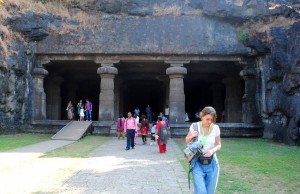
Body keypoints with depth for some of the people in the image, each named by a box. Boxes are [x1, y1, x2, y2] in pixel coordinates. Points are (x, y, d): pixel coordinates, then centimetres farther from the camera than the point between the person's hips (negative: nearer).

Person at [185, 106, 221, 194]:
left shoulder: (215, 128, -4)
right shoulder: (194, 126, -6)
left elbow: (218, 145, 7)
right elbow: (187, 141, 9)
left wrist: (212, 150, -14)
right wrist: (191, 136, -13)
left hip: (212, 163, 2)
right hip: (197, 162, -2)